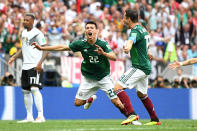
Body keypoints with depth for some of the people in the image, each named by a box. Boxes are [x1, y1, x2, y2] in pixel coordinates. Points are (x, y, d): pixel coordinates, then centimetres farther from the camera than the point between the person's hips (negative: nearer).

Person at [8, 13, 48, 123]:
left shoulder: (37, 33, -10)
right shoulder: (24, 33, 15)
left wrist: (40, 62, -24)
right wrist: (14, 57, 15)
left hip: (35, 66, -9)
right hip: (25, 66, 9)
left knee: (34, 89, -18)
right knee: (26, 91, 10)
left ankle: (41, 116, -17)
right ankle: (29, 117, 17)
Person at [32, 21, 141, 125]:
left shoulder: (103, 44, -18)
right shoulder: (81, 44, -12)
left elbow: (114, 57, -27)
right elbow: (62, 47, -6)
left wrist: (103, 53, -46)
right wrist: (41, 48, -5)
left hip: (103, 77, -3)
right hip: (88, 78, 3)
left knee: (116, 102, -12)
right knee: (77, 103, 2)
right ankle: (91, 98, 34)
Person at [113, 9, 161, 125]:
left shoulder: (136, 31, -17)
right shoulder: (143, 29, 14)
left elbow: (131, 40, -43)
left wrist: (128, 47, -64)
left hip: (139, 67, -10)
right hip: (145, 67, 10)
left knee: (118, 88, -15)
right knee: (142, 94, 24)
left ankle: (132, 114, -26)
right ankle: (155, 119, 30)